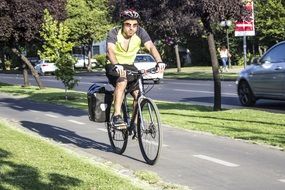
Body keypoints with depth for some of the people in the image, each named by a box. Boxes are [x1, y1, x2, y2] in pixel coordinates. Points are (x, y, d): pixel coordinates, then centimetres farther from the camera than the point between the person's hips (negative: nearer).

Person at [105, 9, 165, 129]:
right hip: (114, 66, -4)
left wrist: (159, 62, -43)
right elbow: (110, 50, -37)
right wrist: (116, 65, -56)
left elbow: (151, 47, -25)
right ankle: (117, 116, -31)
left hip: (129, 66, 4)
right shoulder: (114, 33, -20)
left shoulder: (140, 32, -12)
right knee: (122, 82, -34)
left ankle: (135, 123, 4)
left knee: (138, 93, -12)